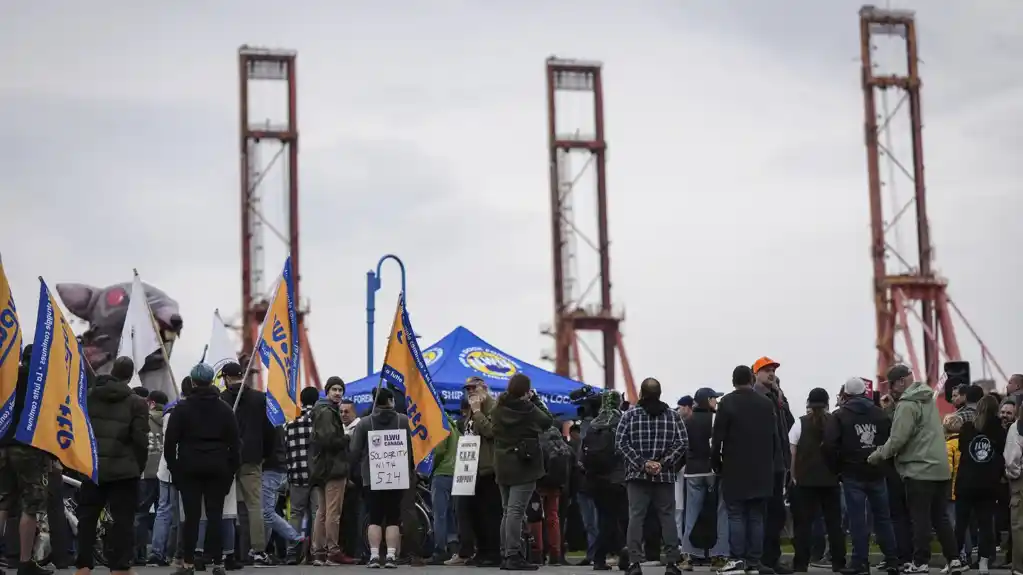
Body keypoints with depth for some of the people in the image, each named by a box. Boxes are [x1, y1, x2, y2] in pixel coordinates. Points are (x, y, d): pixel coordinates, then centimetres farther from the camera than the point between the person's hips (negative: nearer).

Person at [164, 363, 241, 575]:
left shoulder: (182, 408, -2)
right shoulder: (224, 408, 5)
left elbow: (170, 439, -4)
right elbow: (235, 441, 4)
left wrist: (172, 464, 5)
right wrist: (233, 466, 9)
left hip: (189, 468, -1)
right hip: (217, 468, 1)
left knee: (191, 515, 0)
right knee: (215, 515, 2)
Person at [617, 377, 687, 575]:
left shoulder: (629, 415, 0)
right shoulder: (673, 415, 3)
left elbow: (621, 443, -6)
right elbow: (682, 443, -3)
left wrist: (642, 463, -8)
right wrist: (663, 463, -7)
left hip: (637, 475, -1)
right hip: (665, 476, 1)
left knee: (636, 517, -1)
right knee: (667, 517, 6)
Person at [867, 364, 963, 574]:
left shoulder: (908, 404, -14)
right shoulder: (927, 398, 15)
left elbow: (898, 438, -18)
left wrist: (879, 454, -2)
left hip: (919, 469, -9)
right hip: (939, 468, 9)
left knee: (920, 518, -2)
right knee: (940, 517, 12)